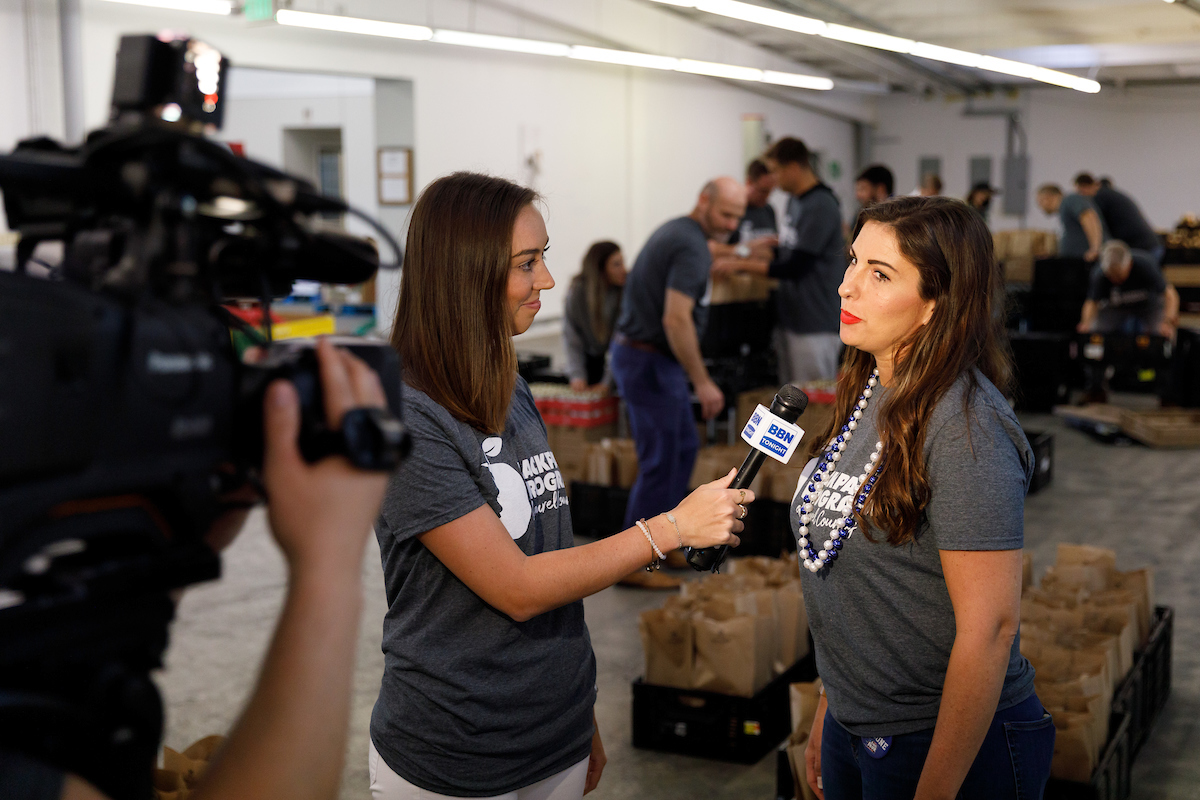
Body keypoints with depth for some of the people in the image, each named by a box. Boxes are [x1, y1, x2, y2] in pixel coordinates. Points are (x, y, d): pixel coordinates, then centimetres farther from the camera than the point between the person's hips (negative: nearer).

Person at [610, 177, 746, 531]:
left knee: (684, 447, 19)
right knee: (661, 461, -4)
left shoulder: (675, 230, 13)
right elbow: (676, 320, -26)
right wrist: (702, 382, -22)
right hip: (649, 363, -11)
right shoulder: (692, 248, -19)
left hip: (637, 352, 11)